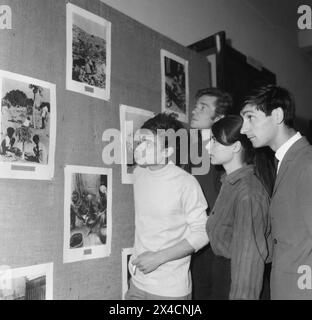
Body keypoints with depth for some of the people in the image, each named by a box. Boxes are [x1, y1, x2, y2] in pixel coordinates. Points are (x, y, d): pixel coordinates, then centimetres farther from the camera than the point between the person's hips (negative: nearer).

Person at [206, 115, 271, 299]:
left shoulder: (247, 194, -25)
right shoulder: (231, 182, 3)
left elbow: (249, 256, -24)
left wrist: (242, 295, -21)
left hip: (236, 277, -8)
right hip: (223, 266, 8)